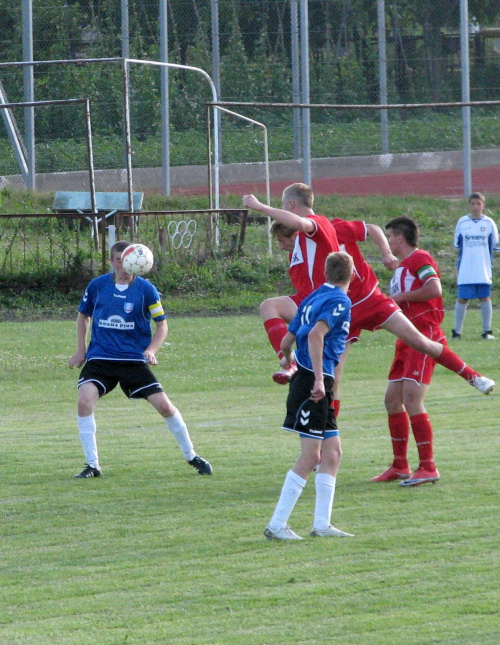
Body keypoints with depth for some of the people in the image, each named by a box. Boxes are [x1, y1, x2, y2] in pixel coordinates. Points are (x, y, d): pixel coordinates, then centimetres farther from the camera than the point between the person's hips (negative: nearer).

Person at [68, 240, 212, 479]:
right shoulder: (97, 286, 1)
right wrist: (81, 349, 12)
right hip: (99, 359, 1)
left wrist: (151, 350, -13)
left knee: (164, 405, -6)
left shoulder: (145, 289, -4)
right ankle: (92, 465, -9)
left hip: (134, 360, -1)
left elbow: (162, 325, 3)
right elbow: (84, 315, 18)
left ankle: (191, 456, 17)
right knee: (85, 401, -21)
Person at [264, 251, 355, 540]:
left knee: (332, 451, 12)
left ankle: (322, 524, 13)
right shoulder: (340, 301, -9)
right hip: (313, 383, -9)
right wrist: (319, 378, -28)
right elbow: (316, 334, -25)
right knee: (311, 456, -8)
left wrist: (288, 358, 44)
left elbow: (287, 341, 21)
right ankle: (277, 525, -8)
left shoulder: (313, 298, 16)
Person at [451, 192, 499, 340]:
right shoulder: (462, 222, 4)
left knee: (485, 297, 1)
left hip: (483, 270, 0)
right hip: (465, 271, 0)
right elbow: (457, 244, 12)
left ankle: (487, 331, 9)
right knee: (462, 299, -2)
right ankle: (457, 331, 6)